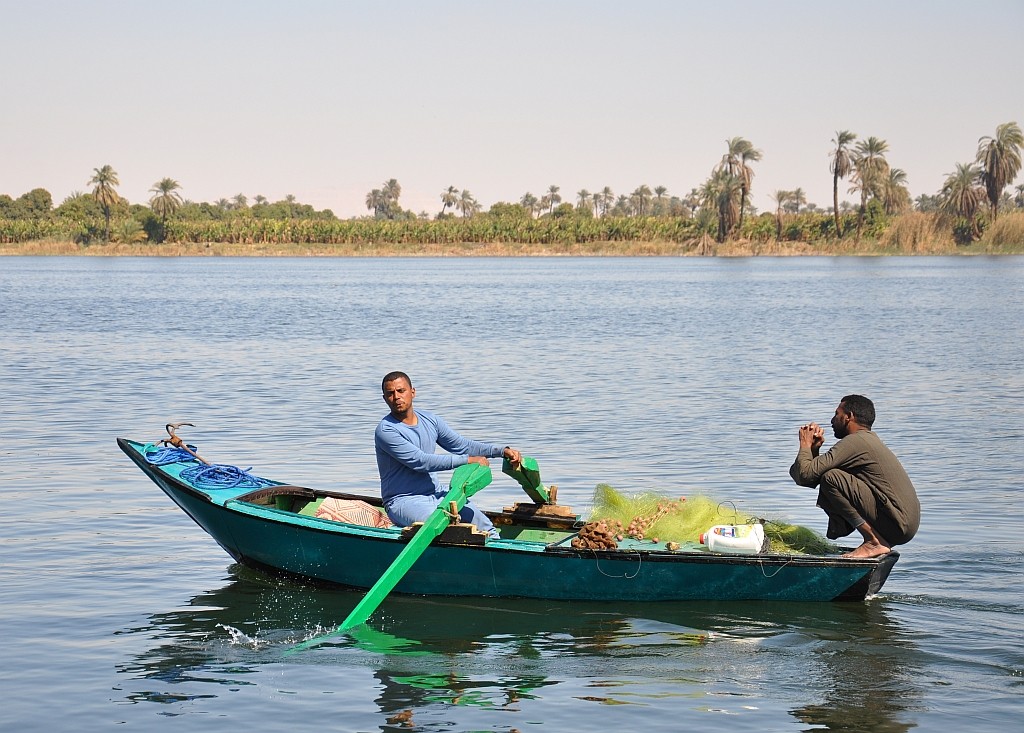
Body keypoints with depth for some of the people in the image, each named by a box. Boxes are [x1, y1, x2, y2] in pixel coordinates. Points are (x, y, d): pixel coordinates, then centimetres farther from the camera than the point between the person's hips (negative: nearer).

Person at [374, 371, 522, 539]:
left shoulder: (430, 420, 9)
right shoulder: (385, 430, -14)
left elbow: (461, 445, 14)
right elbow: (420, 461, -20)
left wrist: (502, 451, 2)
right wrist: (467, 460, -20)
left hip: (436, 494, 7)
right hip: (403, 501, -7)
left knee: (486, 528, -4)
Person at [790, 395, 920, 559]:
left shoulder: (855, 441, -12)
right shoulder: (869, 439, 20)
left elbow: (805, 474, -15)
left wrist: (805, 445, 3)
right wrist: (814, 448, 6)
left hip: (898, 525, -10)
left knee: (831, 479, -16)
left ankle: (874, 542, -13)